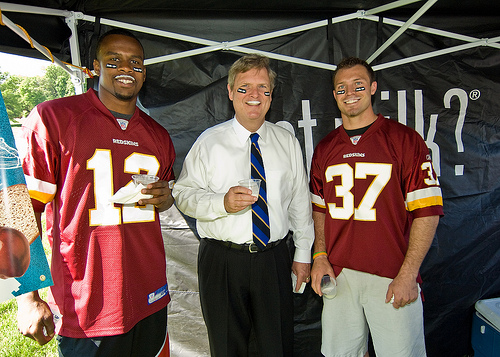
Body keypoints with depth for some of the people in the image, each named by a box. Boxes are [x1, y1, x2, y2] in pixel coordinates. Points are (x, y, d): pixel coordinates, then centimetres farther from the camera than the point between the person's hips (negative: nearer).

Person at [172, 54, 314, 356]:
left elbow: (300, 201, 8)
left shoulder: (288, 142, 6)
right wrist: (222, 203, -22)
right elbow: (184, 194, -3)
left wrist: (303, 253, 9)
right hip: (222, 260, -1)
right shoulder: (209, 141, -1)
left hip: (274, 260, 2)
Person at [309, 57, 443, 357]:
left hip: (391, 278, -3)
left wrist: (408, 273, -13)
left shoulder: (405, 139, -6)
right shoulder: (324, 149, 7)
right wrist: (320, 256, 3)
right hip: (337, 275, 4)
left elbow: (427, 211, -8)